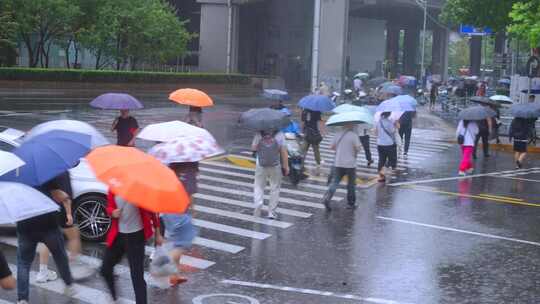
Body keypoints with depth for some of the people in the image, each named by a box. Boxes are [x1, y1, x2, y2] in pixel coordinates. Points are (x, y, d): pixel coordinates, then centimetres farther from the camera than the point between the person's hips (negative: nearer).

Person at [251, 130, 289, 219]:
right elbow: (283, 152, -9)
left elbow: (253, 148, -5)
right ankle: (271, 212, 11)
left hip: (261, 165, 0)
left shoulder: (258, 134, -9)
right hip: (275, 166, 0)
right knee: (275, 188, 10)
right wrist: (286, 166, -3)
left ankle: (258, 206, -3)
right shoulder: (279, 135, -10)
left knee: (258, 186, 14)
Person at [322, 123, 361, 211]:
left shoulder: (338, 135, 3)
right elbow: (357, 148, -16)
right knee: (351, 184, 12)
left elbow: (332, 147, 7)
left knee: (334, 182, 6)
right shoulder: (354, 135, -11)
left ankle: (327, 197, -16)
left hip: (338, 163, 3)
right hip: (350, 164, -3)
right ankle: (351, 203, 19)